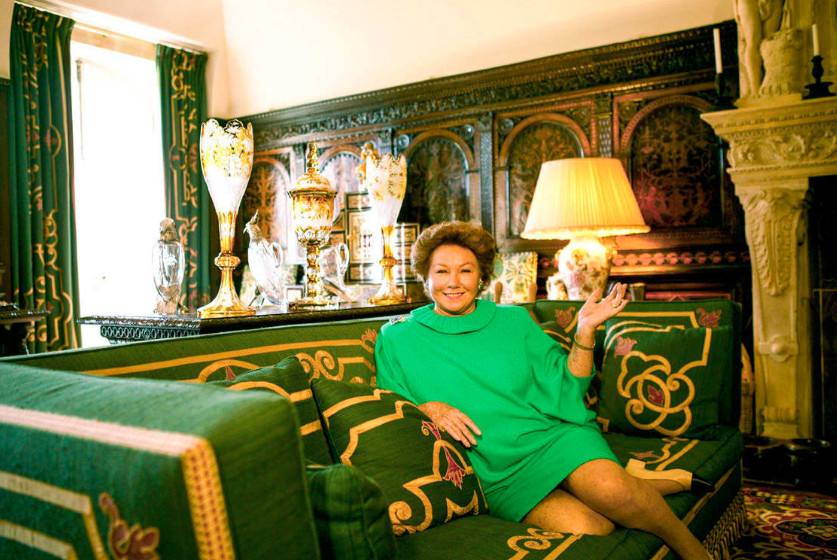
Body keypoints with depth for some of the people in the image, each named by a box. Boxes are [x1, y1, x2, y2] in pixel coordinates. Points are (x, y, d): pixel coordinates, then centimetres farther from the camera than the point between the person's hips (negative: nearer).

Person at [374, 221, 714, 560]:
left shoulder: (513, 320, 12)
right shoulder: (397, 339, 7)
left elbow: (565, 389, 12)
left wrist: (585, 331, 0)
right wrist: (427, 408, -12)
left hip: (553, 434, 2)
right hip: (498, 472, -1)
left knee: (609, 489, -31)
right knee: (584, 527, -29)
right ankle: (632, 486, -2)